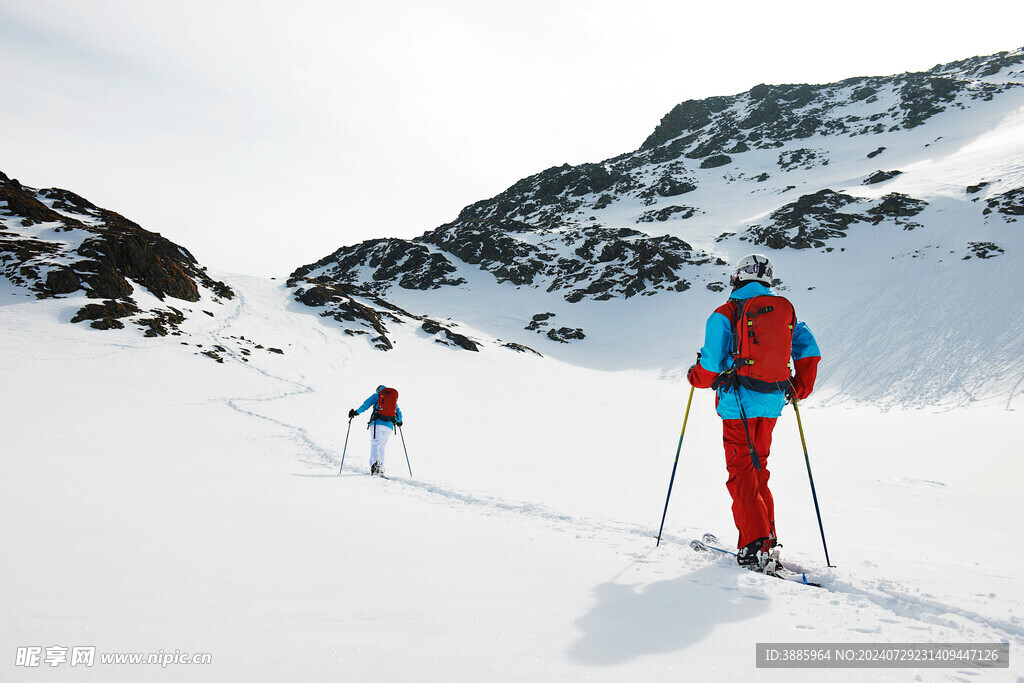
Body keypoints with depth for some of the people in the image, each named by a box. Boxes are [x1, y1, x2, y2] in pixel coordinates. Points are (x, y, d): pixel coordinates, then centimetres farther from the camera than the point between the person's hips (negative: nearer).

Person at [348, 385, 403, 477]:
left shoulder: (376, 395, 14)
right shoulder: (394, 398, 24)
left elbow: (366, 405, 4)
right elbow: (399, 413, 27)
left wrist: (356, 412, 15)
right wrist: (399, 421, 47)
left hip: (377, 423, -3)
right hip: (389, 426, 3)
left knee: (375, 445, -11)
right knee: (382, 447, 10)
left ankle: (374, 464, -36)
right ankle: (380, 470, 3)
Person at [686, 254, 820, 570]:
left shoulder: (725, 314, -6)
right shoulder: (785, 310, 10)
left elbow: (710, 364, -10)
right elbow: (809, 350, 8)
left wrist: (695, 376, 11)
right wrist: (800, 388, 19)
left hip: (739, 402, -5)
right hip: (772, 402, 5)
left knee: (741, 472, 0)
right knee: (758, 468, 17)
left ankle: (755, 546, -6)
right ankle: (768, 540, 19)